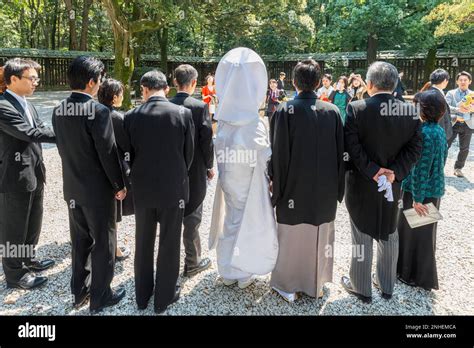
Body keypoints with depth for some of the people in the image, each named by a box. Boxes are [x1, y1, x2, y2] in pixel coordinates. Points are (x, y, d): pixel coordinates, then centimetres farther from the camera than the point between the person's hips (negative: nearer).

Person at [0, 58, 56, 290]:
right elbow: (29, 133, -24)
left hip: (34, 174, 9)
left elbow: (40, 129, 3)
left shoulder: (26, 104, 9)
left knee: (32, 223, 22)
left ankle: (28, 260, 41)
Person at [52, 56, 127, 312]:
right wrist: (119, 185, -7)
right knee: (104, 242, 9)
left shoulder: (58, 111, 1)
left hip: (71, 187, 7)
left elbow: (63, 149, 8)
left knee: (80, 240, 20)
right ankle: (100, 296, 22)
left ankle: (79, 291, 34)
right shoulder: (98, 111, -20)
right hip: (98, 188, -7)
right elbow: (108, 153, -19)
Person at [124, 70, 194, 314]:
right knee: (169, 244, 11)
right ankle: (164, 297, 25)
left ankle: (142, 296, 32)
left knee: (143, 243, 17)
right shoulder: (183, 113, -11)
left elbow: (129, 154, 1)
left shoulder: (131, 116, -6)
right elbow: (189, 153, -3)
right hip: (173, 188, -2)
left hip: (142, 189, 2)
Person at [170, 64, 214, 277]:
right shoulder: (200, 107, -14)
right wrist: (209, 166, 2)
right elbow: (207, 140, -13)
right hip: (194, 171, -4)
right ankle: (192, 263, 20)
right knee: (191, 219, 8)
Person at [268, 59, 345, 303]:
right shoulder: (332, 111, -3)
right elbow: (341, 151, 1)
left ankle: (288, 285, 24)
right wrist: (337, 187, 10)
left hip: (294, 187, -3)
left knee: (292, 235, 12)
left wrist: (275, 182, -1)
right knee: (320, 235, 17)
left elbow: (278, 152, -13)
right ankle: (316, 283, 31)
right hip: (325, 189, 3)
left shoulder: (285, 111, -14)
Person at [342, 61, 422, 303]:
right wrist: (395, 172, -10)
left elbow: (352, 146, -19)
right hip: (393, 184, 4)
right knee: (389, 235, 19)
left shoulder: (356, 109, -15)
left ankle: (361, 287, 25)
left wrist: (372, 171, -14)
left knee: (362, 236, 10)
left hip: (361, 184, -3)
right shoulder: (411, 111, -3)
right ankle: (387, 285, 35)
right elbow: (414, 149, -6)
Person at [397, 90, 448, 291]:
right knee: (424, 232, 21)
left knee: (415, 231, 8)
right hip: (435, 189, 9)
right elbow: (441, 161, 12)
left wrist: (417, 198, -19)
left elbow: (421, 169, -23)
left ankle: (416, 276, 24)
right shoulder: (440, 131, 5)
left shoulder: (424, 133, -22)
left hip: (421, 190, -9)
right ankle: (423, 273, 38)